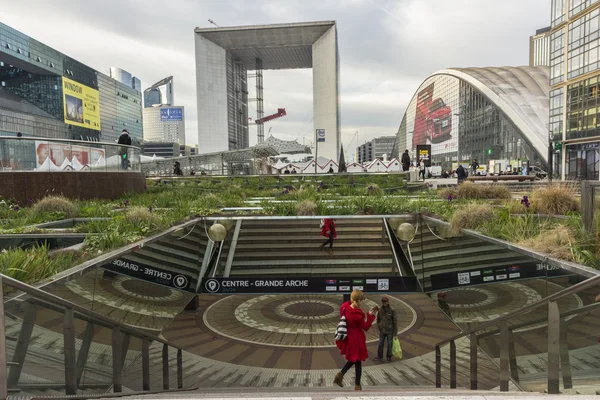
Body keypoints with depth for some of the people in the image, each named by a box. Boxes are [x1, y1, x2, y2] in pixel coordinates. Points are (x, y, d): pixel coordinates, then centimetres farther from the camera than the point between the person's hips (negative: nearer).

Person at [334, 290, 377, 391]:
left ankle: (340, 374, 17)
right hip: (356, 339, -7)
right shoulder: (357, 315, -30)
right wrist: (370, 316, -14)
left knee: (353, 359, 28)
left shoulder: (344, 307, -11)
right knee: (358, 361, 12)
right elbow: (366, 328, -14)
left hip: (348, 338, 7)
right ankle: (357, 386, 23)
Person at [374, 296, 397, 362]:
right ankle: (380, 357, 17)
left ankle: (389, 357, 27)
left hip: (390, 331, -3)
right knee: (380, 344, 4)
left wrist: (395, 333, -11)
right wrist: (379, 328, 10)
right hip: (382, 331, 3)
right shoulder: (380, 310, -6)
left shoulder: (392, 310, -17)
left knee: (389, 344, 9)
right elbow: (378, 319, 10)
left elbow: (395, 322, -13)